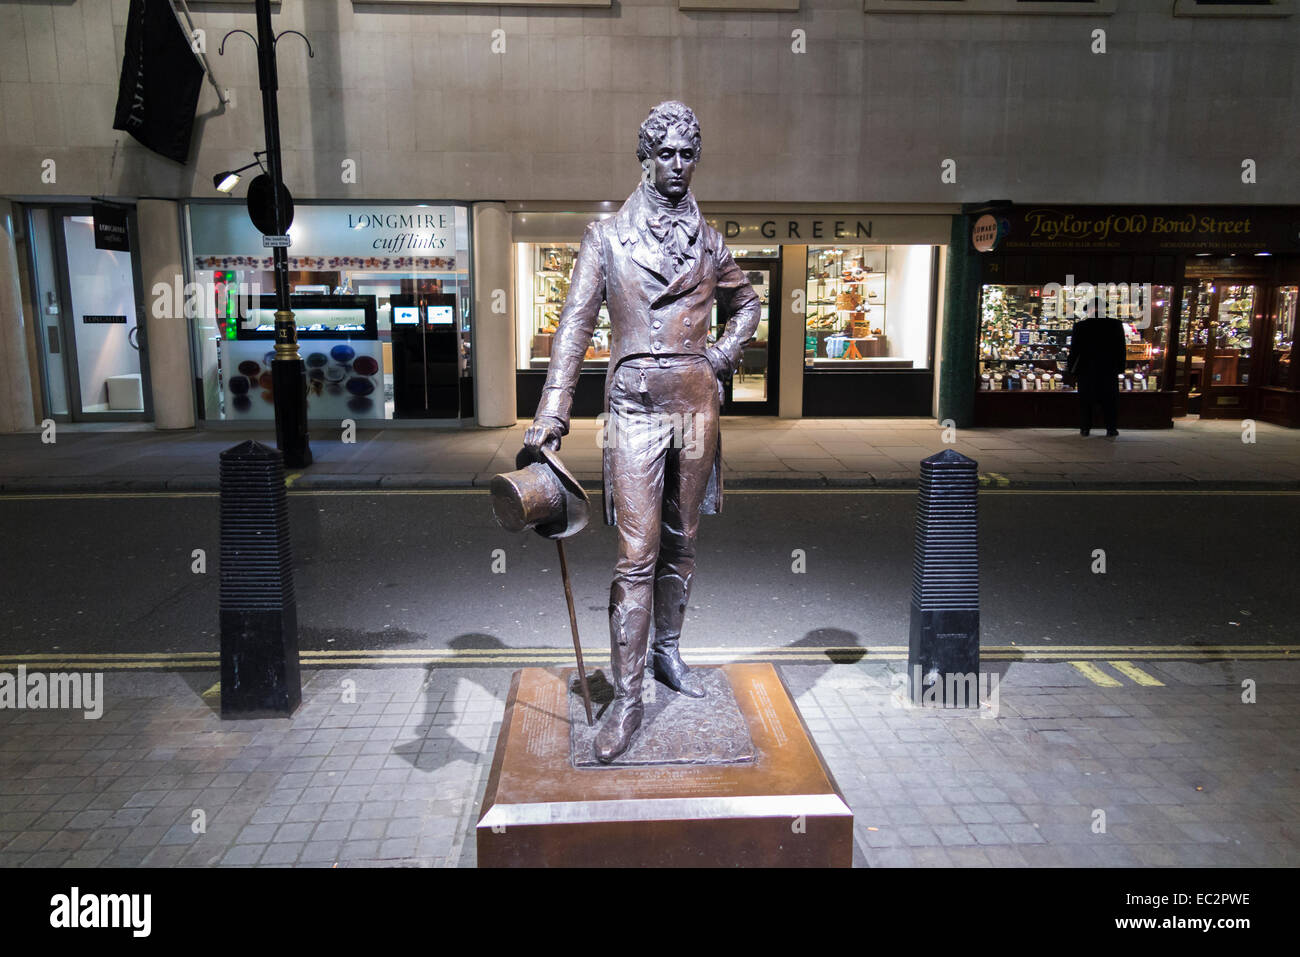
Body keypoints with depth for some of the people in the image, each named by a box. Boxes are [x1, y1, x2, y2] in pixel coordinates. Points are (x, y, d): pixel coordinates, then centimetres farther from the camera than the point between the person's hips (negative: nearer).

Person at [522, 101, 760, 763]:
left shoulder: (709, 241, 12)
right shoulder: (607, 237, 2)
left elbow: (745, 303, 28)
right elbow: (576, 322, -6)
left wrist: (724, 353, 8)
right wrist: (552, 410, -17)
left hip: (696, 404, 4)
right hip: (636, 405, -4)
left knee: (681, 542, 13)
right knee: (637, 554, -7)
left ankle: (666, 654, 31)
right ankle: (627, 696, 0)